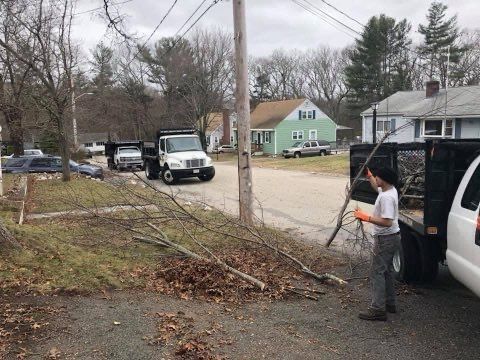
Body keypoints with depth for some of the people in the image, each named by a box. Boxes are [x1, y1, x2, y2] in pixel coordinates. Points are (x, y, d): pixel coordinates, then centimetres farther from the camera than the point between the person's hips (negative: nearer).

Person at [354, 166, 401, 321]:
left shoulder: (386, 197, -26)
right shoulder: (390, 190, 6)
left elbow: (387, 222, -32)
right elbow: (377, 187, 31)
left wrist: (366, 217, -27)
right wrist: (368, 175, 26)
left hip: (386, 239, -11)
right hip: (390, 237, 11)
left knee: (377, 272, -8)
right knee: (387, 270, 20)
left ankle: (378, 310, -6)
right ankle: (390, 303, 31)